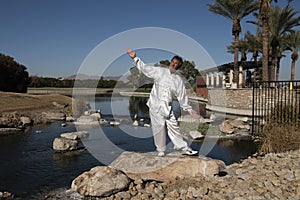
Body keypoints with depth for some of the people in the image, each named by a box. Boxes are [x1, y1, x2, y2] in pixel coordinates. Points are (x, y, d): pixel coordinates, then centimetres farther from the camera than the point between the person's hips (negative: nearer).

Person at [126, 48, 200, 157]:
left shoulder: (178, 80, 9)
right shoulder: (159, 71, 5)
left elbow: (182, 97, 11)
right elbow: (144, 68, 9)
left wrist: (189, 110, 8)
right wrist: (135, 58, 2)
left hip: (167, 107, 2)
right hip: (155, 105, -1)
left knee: (173, 126, -2)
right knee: (159, 127, 0)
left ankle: (184, 148, 10)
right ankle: (161, 150, 15)